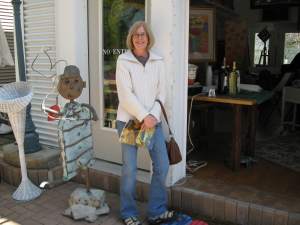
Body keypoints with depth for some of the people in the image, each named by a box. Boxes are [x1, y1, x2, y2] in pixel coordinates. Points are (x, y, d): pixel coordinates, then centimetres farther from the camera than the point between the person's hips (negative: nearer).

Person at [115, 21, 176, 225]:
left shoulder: (158, 61, 7)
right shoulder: (123, 60, -4)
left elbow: (161, 92, 4)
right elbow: (125, 95, -11)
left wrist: (153, 115, -11)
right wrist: (144, 116, -17)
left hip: (153, 120, 4)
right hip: (129, 120, -4)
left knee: (162, 166, 3)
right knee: (130, 169, 1)